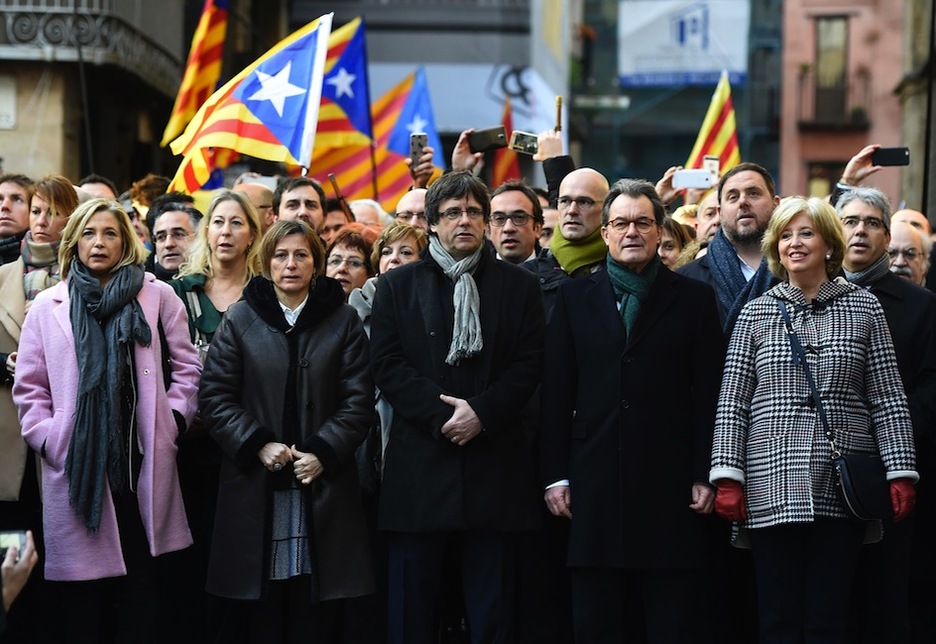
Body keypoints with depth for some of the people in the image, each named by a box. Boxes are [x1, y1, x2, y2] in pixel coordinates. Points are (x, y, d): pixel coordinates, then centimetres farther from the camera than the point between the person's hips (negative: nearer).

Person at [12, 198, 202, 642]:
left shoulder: (156, 296, 8)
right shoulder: (48, 306, 9)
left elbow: (186, 366, 11)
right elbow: (29, 387, 9)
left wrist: (172, 420, 0)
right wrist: (50, 439, -2)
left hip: (141, 461, 0)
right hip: (76, 467, 0)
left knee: (140, 600, 2)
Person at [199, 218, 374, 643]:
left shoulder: (343, 321, 7)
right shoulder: (241, 319, 6)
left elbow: (358, 400, 2)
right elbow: (216, 397, 2)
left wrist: (324, 452, -11)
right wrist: (257, 445, -11)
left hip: (321, 486, 0)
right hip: (255, 485, 0)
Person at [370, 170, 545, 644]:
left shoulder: (519, 286, 11)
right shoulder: (398, 285, 10)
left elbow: (528, 365, 3)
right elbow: (387, 365, 1)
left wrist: (482, 413, -12)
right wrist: (442, 414, -11)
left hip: (493, 463, 0)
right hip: (420, 466, 0)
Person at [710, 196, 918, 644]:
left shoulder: (863, 308, 6)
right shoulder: (755, 314, 8)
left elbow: (888, 400, 4)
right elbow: (732, 402, 5)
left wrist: (900, 473, -3)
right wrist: (727, 478, -4)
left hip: (842, 489, 0)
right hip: (771, 487, 0)